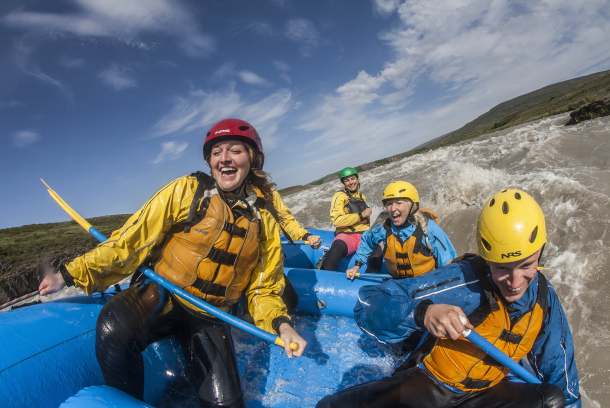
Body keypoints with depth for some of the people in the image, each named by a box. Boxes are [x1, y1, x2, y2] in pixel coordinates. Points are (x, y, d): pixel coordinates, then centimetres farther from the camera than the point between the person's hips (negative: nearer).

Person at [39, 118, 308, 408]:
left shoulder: (264, 221, 0)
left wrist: (281, 324, -13)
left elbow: (263, 290, 4)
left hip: (209, 318, 2)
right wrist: (70, 274, -9)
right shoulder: (186, 191, -7)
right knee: (113, 329, -32)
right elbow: (130, 242, -5)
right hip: (161, 296, -2)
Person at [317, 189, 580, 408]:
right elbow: (367, 304, -32)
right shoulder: (464, 280, -25)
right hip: (428, 384, -4)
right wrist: (421, 312, -46)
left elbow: (561, 376, 11)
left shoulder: (545, 300, -7)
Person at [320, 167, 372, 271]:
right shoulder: (340, 196, 5)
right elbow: (337, 220, -11)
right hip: (347, 235, -5)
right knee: (337, 248, -39)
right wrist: (361, 215, -9)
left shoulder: (362, 197, 25)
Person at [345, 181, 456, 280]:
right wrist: (357, 265, 9)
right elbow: (366, 241, 13)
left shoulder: (428, 228, -17)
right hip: (397, 282, 3)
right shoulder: (383, 229, -9)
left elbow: (449, 264, -9)